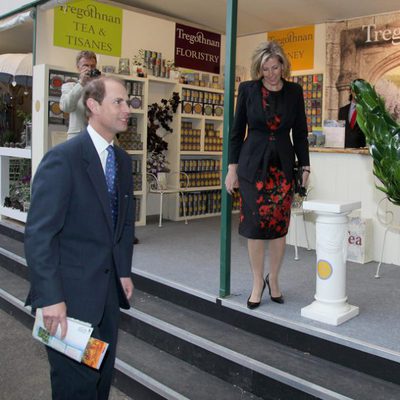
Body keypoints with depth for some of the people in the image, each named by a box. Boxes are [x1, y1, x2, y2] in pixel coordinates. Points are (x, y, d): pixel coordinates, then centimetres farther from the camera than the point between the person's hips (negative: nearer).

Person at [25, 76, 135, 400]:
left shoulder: (123, 160, 8)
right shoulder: (63, 158, -16)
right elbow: (39, 234, -20)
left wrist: (124, 271, 10)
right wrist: (50, 298, -22)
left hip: (109, 288, 7)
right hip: (72, 292, -7)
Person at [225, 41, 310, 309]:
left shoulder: (294, 91, 4)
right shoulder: (247, 89, 0)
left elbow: (300, 132, 7)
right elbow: (237, 131, 2)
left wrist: (305, 167, 3)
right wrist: (232, 168, -1)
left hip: (283, 164, 1)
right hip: (253, 164, -1)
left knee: (280, 225, 2)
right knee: (255, 224, 1)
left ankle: (273, 278, 23)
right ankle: (258, 282, 17)